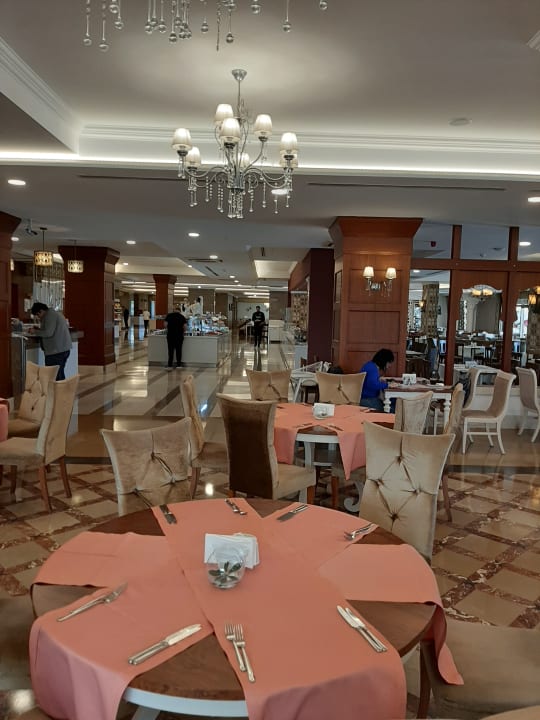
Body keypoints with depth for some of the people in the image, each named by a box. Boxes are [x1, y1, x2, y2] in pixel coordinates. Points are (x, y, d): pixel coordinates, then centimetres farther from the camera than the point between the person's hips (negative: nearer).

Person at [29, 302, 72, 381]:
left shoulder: (50, 316, -11)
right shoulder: (56, 314, 20)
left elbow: (48, 333, -19)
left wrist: (35, 332, -6)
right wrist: (38, 330, 17)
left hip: (56, 351, -10)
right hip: (64, 349, 10)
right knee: (60, 375, 14)